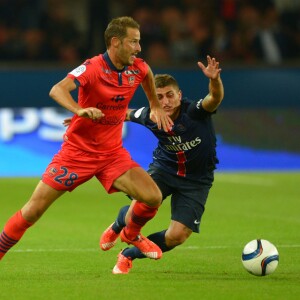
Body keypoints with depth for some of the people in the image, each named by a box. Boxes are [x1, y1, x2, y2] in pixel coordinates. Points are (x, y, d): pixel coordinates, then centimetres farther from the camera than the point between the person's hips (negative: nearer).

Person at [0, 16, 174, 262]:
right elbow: (57, 90, -35)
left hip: (112, 153, 5)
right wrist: (80, 110, -52)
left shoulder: (137, 68, -2)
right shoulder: (93, 68, -20)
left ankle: (131, 234, 20)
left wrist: (156, 106, 22)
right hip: (77, 151, -4)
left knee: (153, 197, -12)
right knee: (34, 209, -6)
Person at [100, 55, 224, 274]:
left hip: (196, 179, -1)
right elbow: (123, 113, 6)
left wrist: (215, 80, -69)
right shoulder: (149, 116, -16)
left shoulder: (194, 112, -26)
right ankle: (118, 226, 22)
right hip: (164, 168, 1)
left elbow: (215, 99, -48)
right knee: (136, 215, -20)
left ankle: (129, 255, 17)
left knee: (178, 236, -11)